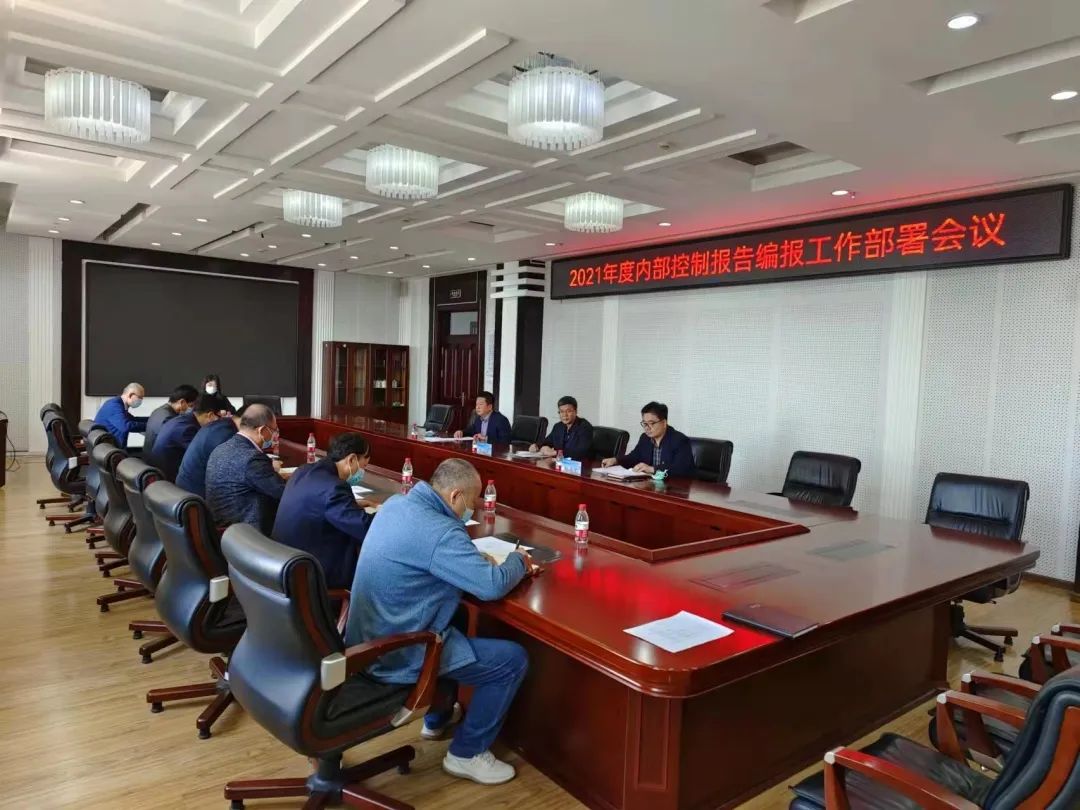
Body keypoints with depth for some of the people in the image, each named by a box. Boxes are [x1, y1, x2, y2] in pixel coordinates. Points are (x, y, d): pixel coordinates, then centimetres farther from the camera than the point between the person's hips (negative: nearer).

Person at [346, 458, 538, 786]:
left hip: (368, 640, 9)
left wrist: (474, 557, 8)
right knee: (514, 659, -2)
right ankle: (466, 754, 13)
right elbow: (492, 586, -26)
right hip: (397, 654, -9)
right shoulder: (440, 531, -26)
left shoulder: (395, 504, 2)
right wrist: (518, 561, -4)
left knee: (456, 622, 33)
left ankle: (437, 718, 43)